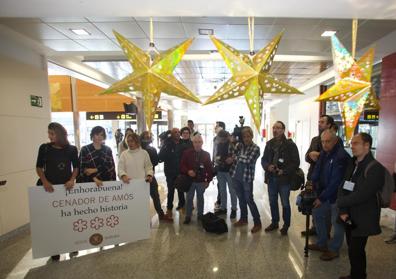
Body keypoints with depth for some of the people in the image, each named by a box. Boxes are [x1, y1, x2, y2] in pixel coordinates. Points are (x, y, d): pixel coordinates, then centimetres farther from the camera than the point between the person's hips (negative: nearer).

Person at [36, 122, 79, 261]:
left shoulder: (72, 149, -3)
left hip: (67, 186, 0)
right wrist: (44, 181, -13)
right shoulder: (44, 148, -2)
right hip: (50, 187, 0)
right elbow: (39, 167, 2)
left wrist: (72, 180, -13)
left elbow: (76, 167, 3)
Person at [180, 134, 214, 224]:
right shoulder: (187, 153, -1)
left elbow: (209, 169, 3)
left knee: (200, 198, 13)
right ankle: (188, 216, 21)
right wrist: (187, 171, -19)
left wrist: (208, 180, -2)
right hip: (190, 180, 0)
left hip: (201, 181, 1)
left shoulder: (206, 154, 2)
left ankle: (200, 215, 28)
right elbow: (182, 165, -1)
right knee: (189, 199, 8)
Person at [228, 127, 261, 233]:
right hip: (236, 176, 5)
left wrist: (235, 157, -10)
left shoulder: (255, 148, -8)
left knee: (249, 200, 0)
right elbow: (231, 155, -3)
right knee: (241, 199, 17)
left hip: (247, 178, -5)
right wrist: (231, 143, -18)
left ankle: (257, 223, 14)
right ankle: (243, 219, 33)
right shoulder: (239, 145, 6)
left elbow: (248, 160, -21)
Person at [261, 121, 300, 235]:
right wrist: (267, 166, -11)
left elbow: (296, 162, -9)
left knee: (285, 204, 8)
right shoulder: (269, 144, 6)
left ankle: (286, 225, 28)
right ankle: (274, 222, 34)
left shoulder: (290, 144, -9)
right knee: (272, 202, 16)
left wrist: (284, 171, -19)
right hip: (271, 178, 5)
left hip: (284, 179, -4)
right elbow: (264, 159, 10)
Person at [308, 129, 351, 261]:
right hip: (324, 193, 9)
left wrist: (322, 198, -20)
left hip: (337, 195, -8)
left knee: (337, 223, 7)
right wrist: (313, 182, -9)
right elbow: (317, 170, 8)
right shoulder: (324, 153, 2)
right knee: (317, 214, 17)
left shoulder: (342, 156, -23)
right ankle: (321, 243, 35)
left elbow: (335, 182, -24)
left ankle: (334, 250, 26)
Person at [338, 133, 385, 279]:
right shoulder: (352, 165, 8)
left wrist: (340, 203, -12)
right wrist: (343, 211, -8)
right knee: (353, 249, 16)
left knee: (355, 251, 2)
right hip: (350, 216, 6)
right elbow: (342, 188, 3)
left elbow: (361, 195, -23)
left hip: (362, 219, -6)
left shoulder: (375, 168, -15)